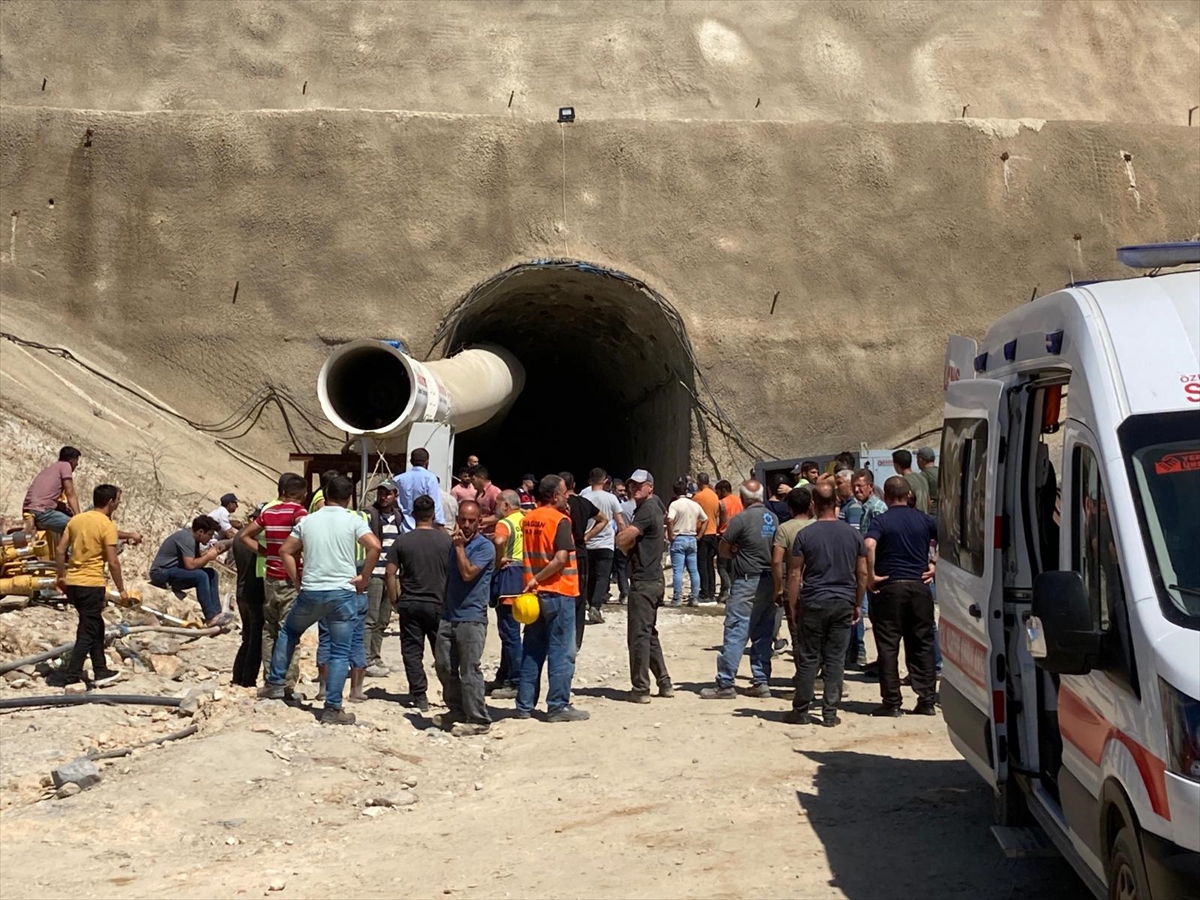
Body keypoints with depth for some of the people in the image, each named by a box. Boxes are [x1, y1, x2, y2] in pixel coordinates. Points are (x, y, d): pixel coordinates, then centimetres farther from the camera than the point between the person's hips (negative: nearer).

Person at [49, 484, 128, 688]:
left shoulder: (76, 519, 8)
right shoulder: (107, 525, -12)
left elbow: (60, 551, 9)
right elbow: (113, 562, -14)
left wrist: (61, 576, 21)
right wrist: (121, 589, -6)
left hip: (72, 583, 7)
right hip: (92, 584, -7)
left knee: (95, 626, 19)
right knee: (88, 632, 0)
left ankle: (101, 672, 24)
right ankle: (70, 677, -2)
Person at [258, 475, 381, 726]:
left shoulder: (307, 521, 7)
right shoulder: (353, 521, -3)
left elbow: (285, 551, 8)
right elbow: (375, 547, -17)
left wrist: (297, 579, 14)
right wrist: (364, 577, -6)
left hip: (310, 592, 3)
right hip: (343, 593, -2)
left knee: (289, 631, 28)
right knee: (340, 652, 4)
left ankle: (275, 683, 27)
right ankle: (332, 709, 2)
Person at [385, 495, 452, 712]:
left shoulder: (402, 541, -3)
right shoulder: (446, 540, -4)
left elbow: (390, 573, -3)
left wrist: (395, 601, 7)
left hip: (409, 604, 0)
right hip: (438, 604, 0)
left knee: (412, 651, 6)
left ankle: (419, 696, 4)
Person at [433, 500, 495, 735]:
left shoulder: (484, 546, -7)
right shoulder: (453, 542, 15)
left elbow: (468, 573, -19)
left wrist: (459, 546, -14)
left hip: (471, 618, -8)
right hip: (448, 615, 8)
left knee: (469, 670, -7)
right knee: (443, 666, 12)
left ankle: (478, 719, 0)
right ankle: (456, 710, 26)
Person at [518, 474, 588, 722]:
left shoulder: (527, 519, 7)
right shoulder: (560, 520, -12)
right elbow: (561, 558, -22)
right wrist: (537, 579, -15)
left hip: (535, 595, 7)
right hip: (559, 593, -7)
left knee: (532, 652, 12)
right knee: (561, 653, 0)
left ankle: (525, 706, 15)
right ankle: (558, 706, 2)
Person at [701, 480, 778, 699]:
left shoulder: (741, 519, -13)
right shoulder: (773, 519, 7)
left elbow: (724, 550, -7)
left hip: (747, 582, -7)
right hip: (769, 581, 7)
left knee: (735, 633, -5)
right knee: (763, 635, 12)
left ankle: (725, 685, -5)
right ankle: (761, 682, 14)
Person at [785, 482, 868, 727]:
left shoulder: (805, 535, -6)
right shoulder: (853, 534, 2)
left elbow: (795, 574, -5)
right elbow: (862, 573, 6)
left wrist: (793, 606, 3)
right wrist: (857, 604, 16)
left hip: (812, 603, -2)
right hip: (843, 604, 2)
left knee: (808, 659, 5)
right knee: (835, 660, 6)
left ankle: (801, 711, 11)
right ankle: (830, 713, 7)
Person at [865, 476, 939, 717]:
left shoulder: (881, 521, -4)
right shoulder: (924, 519, 6)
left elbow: (869, 545, -22)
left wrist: (871, 575, -13)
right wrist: (935, 566, 12)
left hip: (888, 587, -3)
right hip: (919, 586, 3)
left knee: (888, 646, 3)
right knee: (922, 645, 10)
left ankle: (892, 703, 2)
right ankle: (927, 700, 10)